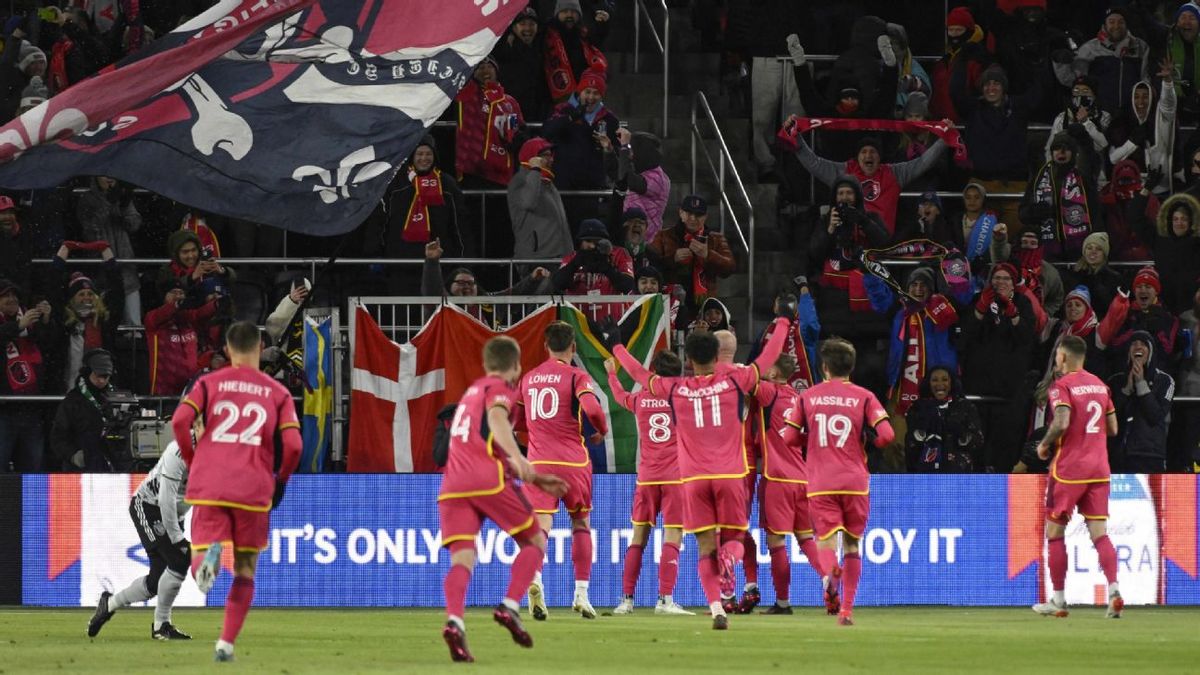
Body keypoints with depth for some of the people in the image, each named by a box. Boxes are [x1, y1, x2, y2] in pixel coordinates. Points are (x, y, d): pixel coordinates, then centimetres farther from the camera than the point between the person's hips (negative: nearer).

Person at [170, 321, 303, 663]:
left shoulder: (209, 383, 9)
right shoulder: (277, 393, 9)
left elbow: (180, 421, -6)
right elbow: (293, 445, -3)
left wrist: (191, 463, 9)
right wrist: (280, 481, 15)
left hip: (208, 488, 0)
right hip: (254, 491, 0)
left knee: (201, 571, 1)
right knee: (245, 570, 16)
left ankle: (209, 557, -36)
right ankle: (226, 643, 8)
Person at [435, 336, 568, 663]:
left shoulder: (472, 391, 32)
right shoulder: (500, 389, 7)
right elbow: (496, 418, -17)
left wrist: (535, 479, 38)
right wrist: (517, 457, -31)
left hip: (453, 486, 6)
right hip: (489, 481, -6)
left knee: (462, 559, -8)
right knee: (535, 542, 10)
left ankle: (454, 621, -34)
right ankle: (510, 606, -10)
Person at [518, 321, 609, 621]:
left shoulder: (528, 378, 12)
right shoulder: (576, 376, -3)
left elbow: (515, 420, 20)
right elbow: (591, 408, -20)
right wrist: (602, 431, -1)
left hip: (538, 460, 2)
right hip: (573, 460, -2)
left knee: (540, 526, -8)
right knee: (581, 524, 15)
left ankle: (534, 577, -38)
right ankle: (581, 594, 12)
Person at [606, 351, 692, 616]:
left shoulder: (640, 399, 6)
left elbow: (620, 395, 27)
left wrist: (612, 373, 45)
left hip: (646, 478, 3)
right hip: (675, 477, -3)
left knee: (638, 538, 8)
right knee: (672, 537, -7)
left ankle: (627, 599, 7)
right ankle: (665, 599, -16)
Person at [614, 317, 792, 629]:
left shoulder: (675, 389, 4)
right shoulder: (734, 381, 1)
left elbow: (638, 373, 19)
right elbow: (769, 357, 12)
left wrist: (619, 351, 39)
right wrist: (781, 327, 29)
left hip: (694, 478, 0)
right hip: (730, 475, 0)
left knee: (706, 547, 2)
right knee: (734, 538, 11)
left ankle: (716, 607, -13)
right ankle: (729, 556, -26)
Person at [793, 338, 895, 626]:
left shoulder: (807, 397, 5)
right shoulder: (864, 397, 1)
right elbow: (886, 435, -8)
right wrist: (866, 444, 12)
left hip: (820, 483, 0)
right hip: (855, 482, 0)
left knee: (826, 541, -6)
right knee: (852, 544, 14)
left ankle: (830, 571, -42)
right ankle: (847, 609, 14)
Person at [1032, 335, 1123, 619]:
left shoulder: (1062, 386, -9)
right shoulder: (1099, 385, 12)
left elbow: (1061, 423, -23)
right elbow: (1112, 428, 15)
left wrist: (1044, 445, -7)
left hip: (1068, 469, -6)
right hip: (1098, 468, 6)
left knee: (1054, 532, 6)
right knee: (1100, 534, 1)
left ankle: (1058, 600, 8)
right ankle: (1114, 590, -19)